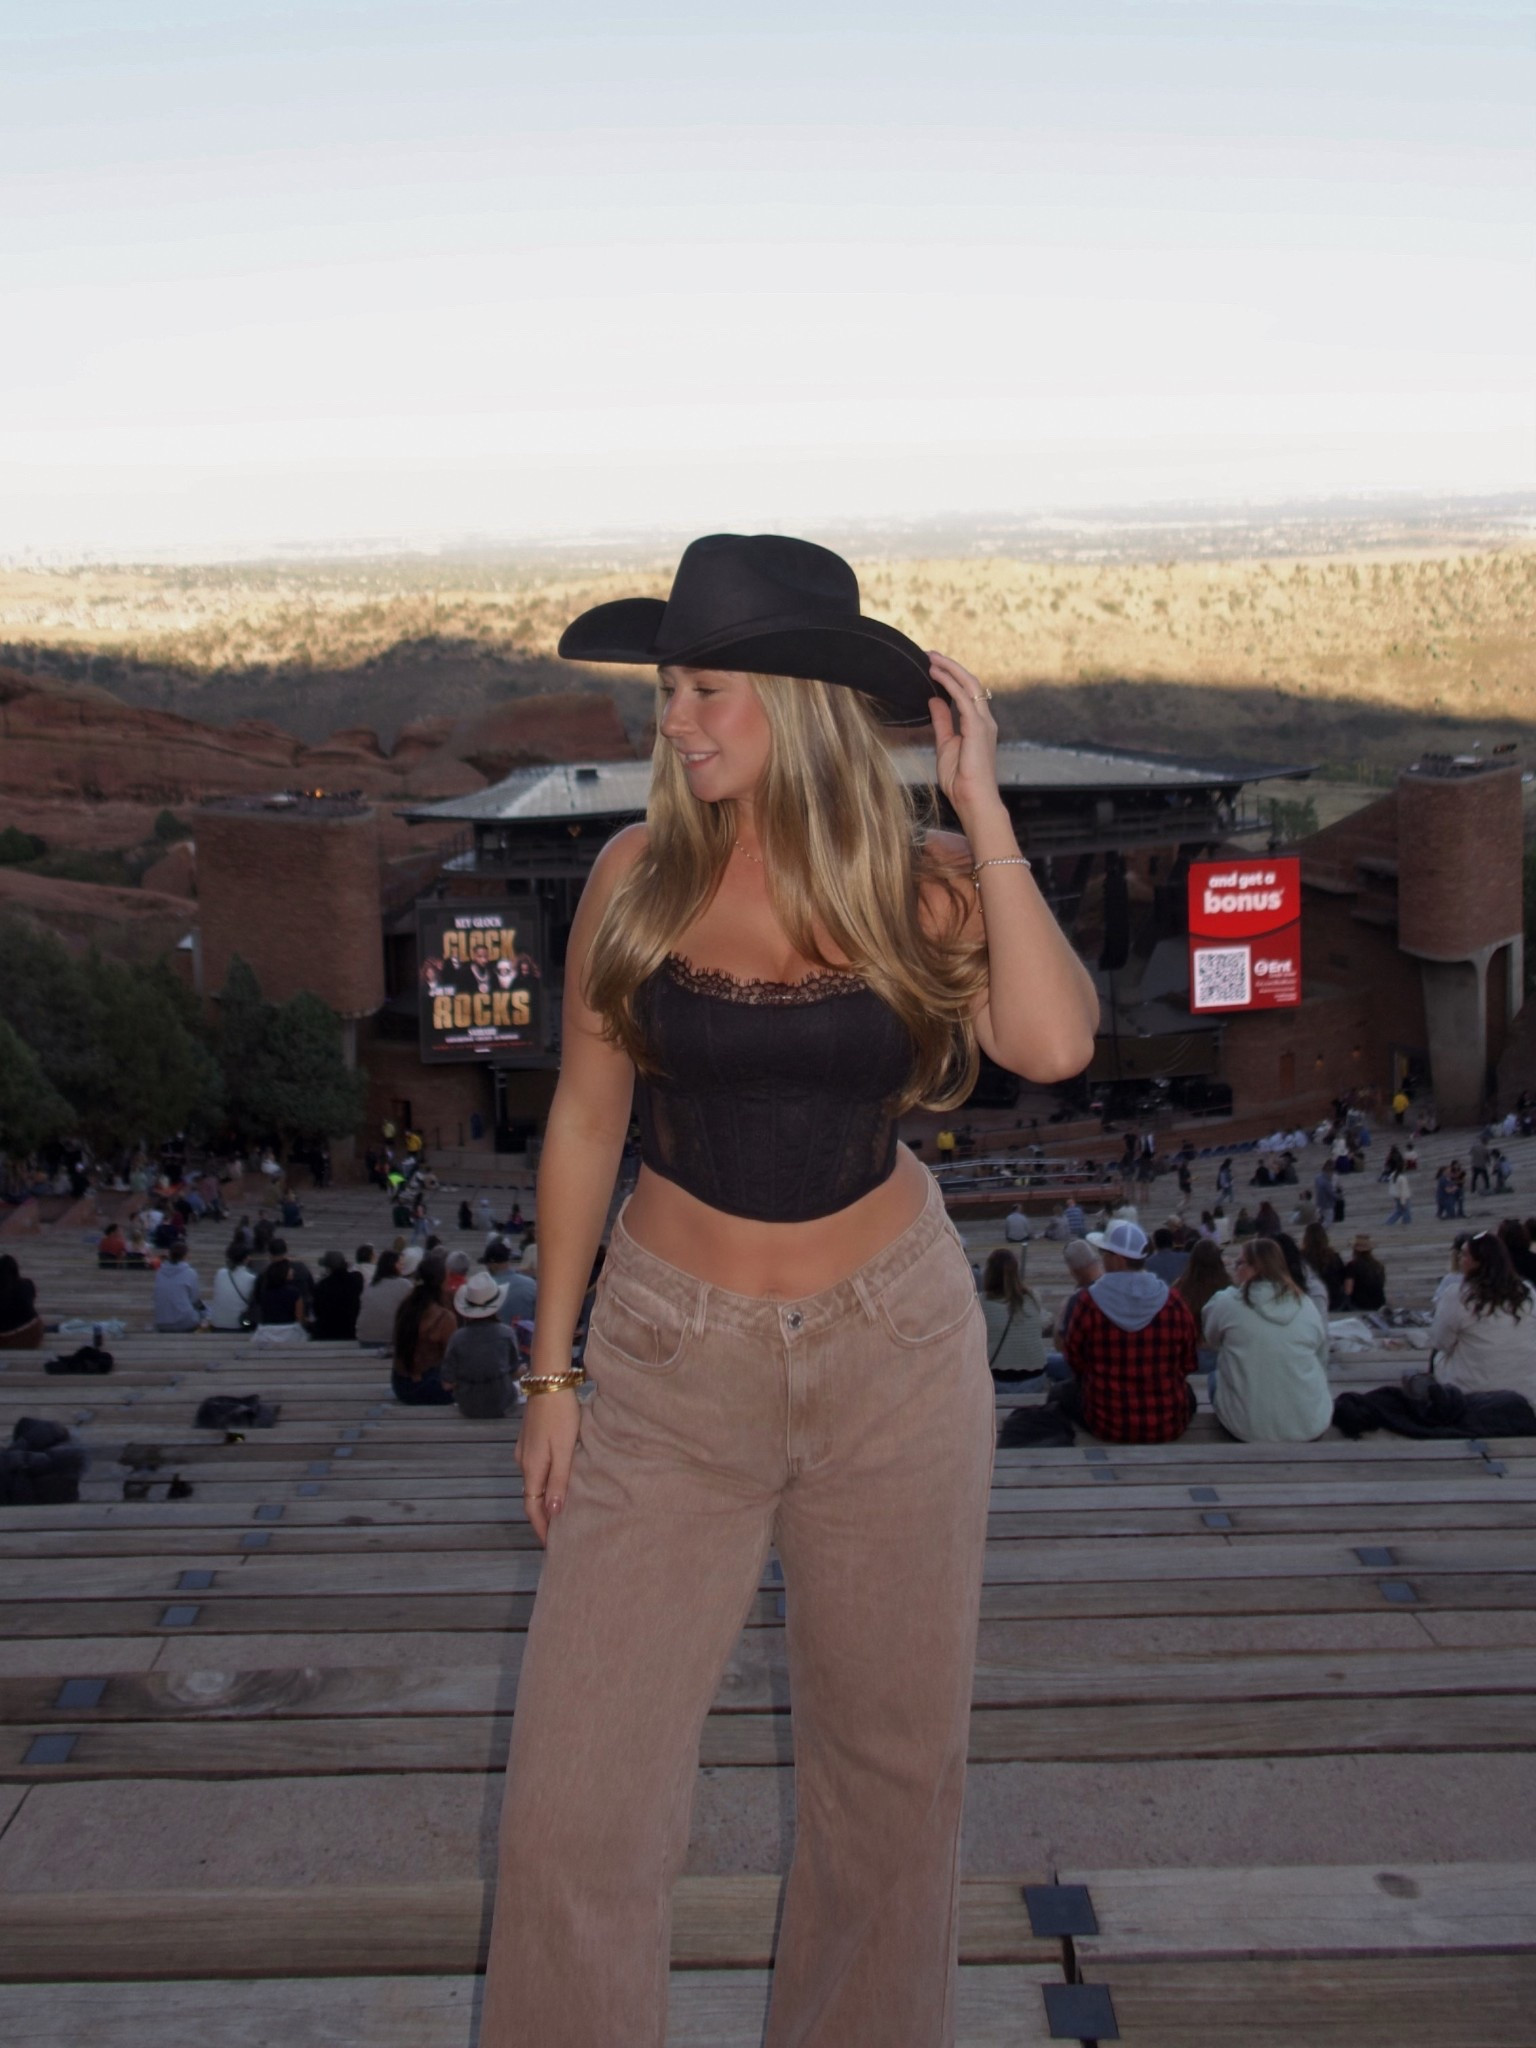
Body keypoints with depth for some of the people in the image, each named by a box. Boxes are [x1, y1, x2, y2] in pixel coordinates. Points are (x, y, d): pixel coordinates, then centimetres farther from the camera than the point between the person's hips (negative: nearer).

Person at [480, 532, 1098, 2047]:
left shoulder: (919, 882, -6)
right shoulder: (641, 874, -5)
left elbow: (1050, 1045, -24)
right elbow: (585, 1119, 2)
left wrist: (980, 805, -18)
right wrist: (553, 1367, 3)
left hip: (894, 1348, 1)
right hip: (674, 1355, 0)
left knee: (892, 1754, 15)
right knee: (575, 1797, -4)